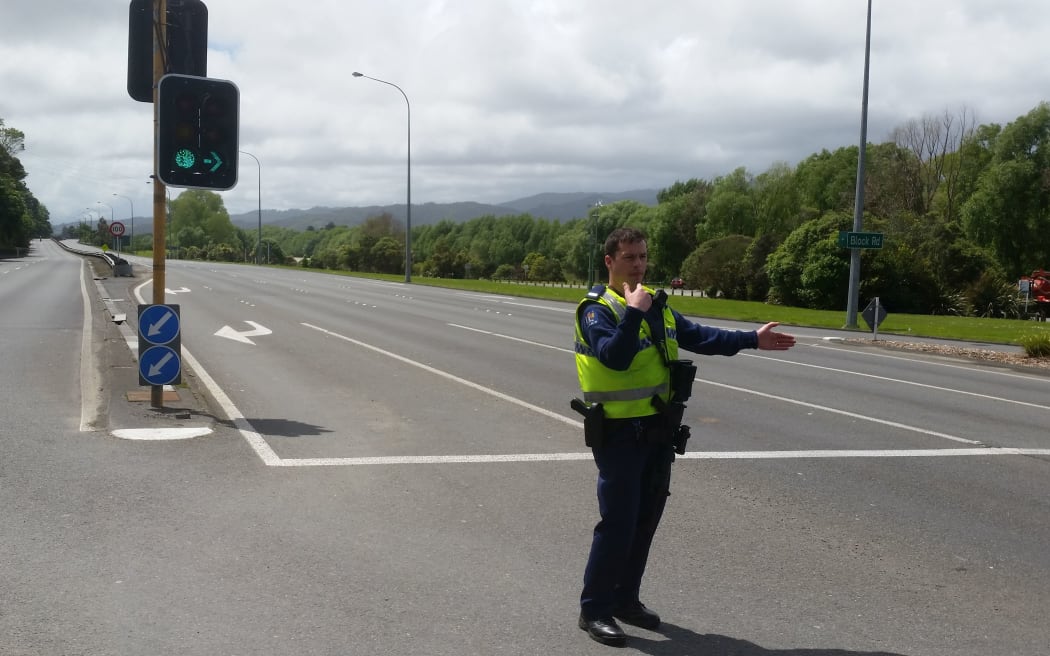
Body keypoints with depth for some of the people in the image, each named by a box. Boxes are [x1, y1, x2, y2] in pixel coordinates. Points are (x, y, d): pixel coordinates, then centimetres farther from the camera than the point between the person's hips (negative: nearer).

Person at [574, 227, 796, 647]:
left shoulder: (655, 304, 11)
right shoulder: (596, 309, -13)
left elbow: (697, 336, 17)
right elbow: (614, 356, -29)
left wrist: (752, 339, 13)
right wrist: (633, 312, -32)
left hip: (658, 431, 8)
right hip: (619, 434, -8)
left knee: (646, 520, 14)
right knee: (618, 523, -5)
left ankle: (626, 599, 28)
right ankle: (594, 609, 7)